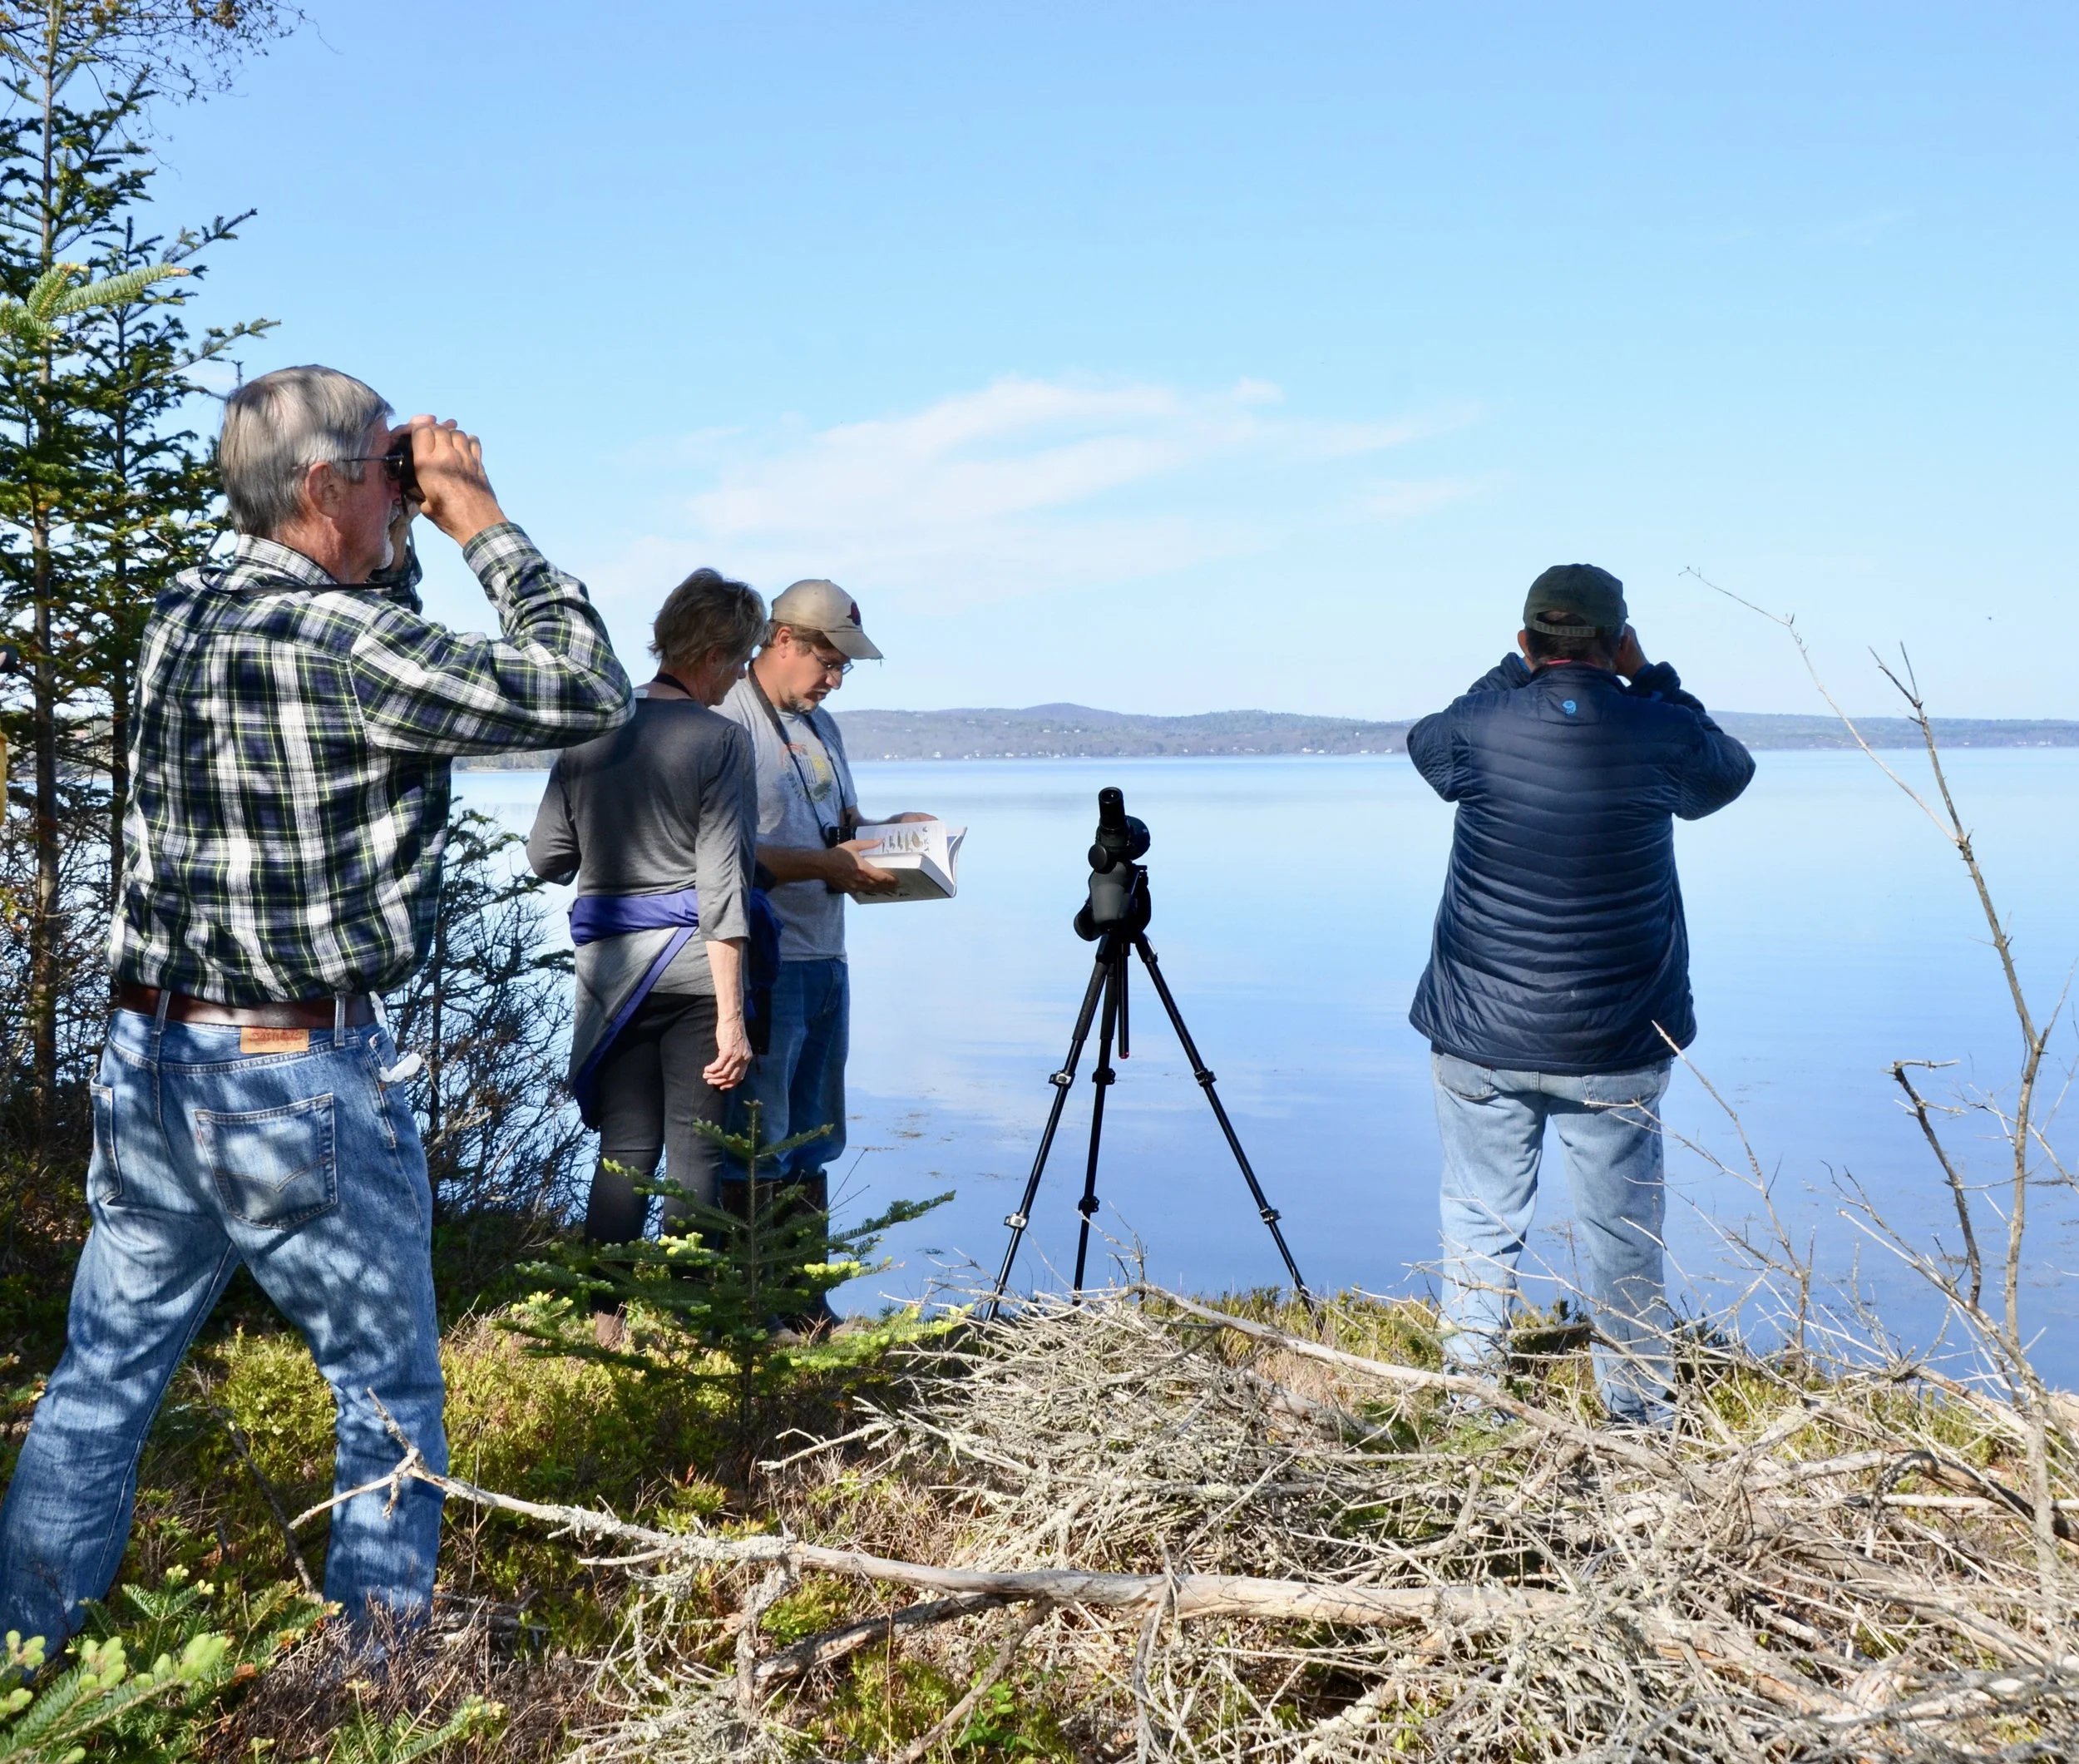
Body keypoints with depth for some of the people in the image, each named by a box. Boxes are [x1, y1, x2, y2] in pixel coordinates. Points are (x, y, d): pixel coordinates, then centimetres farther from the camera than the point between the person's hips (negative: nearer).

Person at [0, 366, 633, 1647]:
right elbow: (585, 692, -15)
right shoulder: (339, 639, -19)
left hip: (151, 1060, 8)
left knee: (105, 1376, 16)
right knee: (389, 1389, 11)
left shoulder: (181, 617, 7)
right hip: (303, 1080, -7)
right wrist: (482, 521, -8)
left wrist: (407, 541, 12)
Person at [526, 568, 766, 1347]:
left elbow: (546, 857, 9)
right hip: (693, 968, -4)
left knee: (622, 1151, 11)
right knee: (694, 1155, 5)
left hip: (610, 968, 4)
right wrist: (731, 1015, -13)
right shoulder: (719, 739, -9)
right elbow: (721, 882, -13)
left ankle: (604, 1326, 12)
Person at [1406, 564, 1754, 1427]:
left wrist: (1516, 671, 16)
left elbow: (1423, 740, 16)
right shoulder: (1658, 736, -9)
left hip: (1480, 1038, 0)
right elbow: (1730, 773, 15)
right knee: (1626, 1235, 10)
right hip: (1616, 1046, 0)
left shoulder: (1478, 730, -9)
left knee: (1479, 1226, 12)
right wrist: (1648, 677, 14)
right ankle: (1640, 1414, 20)